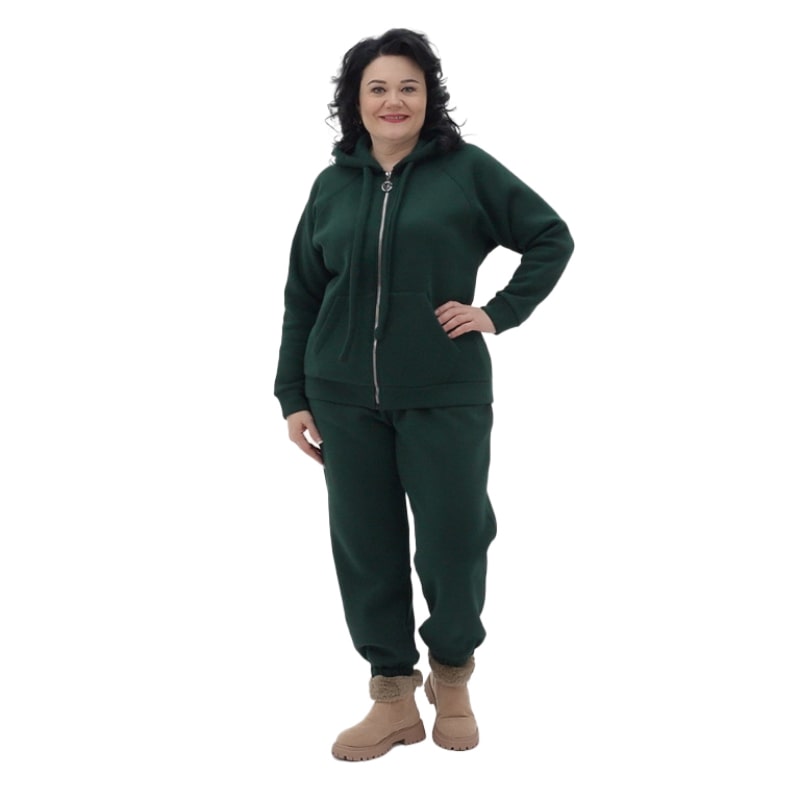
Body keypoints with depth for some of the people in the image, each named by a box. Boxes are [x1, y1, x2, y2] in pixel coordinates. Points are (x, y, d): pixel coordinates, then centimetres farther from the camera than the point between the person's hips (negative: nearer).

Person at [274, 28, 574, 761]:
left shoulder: (467, 169, 0)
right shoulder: (334, 183, 8)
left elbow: (552, 238, 6)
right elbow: (302, 295, 11)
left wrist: (499, 313, -5)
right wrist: (294, 395, 7)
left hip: (445, 394, -3)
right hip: (346, 398, 3)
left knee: (454, 540, 2)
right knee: (365, 547, 5)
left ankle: (453, 677, 29)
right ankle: (393, 697, 21)